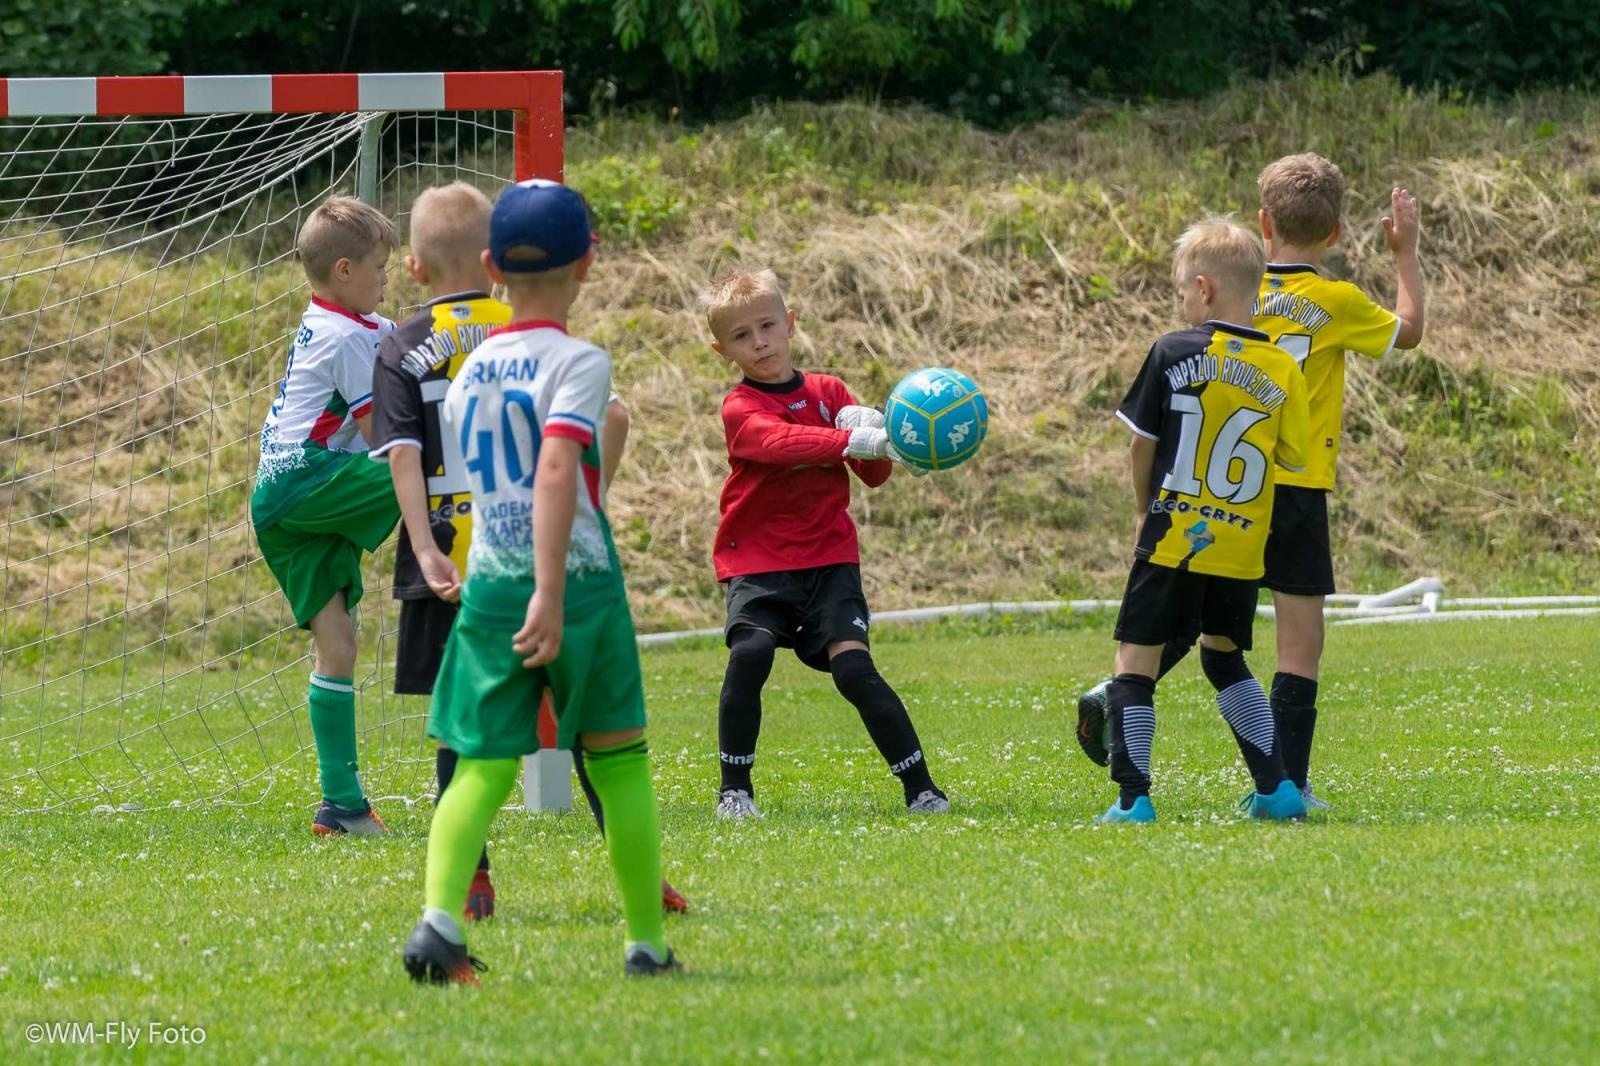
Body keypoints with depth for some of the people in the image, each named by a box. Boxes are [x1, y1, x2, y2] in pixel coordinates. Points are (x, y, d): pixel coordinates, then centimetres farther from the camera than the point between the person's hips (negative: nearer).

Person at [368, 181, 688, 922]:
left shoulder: (402, 352, 0)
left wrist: (425, 550, -18)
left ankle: (471, 881, 2)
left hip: (453, 565, -1)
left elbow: (404, 457, -11)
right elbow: (611, 414, -3)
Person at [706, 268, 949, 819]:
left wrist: (866, 425, -14)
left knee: (853, 666, -15)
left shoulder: (829, 393, 9)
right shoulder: (741, 410, -4)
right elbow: (782, 442, -27)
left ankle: (920, 788, -11)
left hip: (829, 558, 2)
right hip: (757, 561, -2)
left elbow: (875, 475, 6)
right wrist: (856, 441, -40)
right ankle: (734, 789, -9)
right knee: (749, 655, -24)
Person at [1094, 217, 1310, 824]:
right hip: (1243, 547, 5)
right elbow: (1293, 457, 5)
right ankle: (1277, 789, 16)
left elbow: (1142, 446, 1)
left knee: (1136, 660, 1)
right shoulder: (1281, 371, 2)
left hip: (1174, 539, -5)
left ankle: (1132, 798, -8)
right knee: (1224, 658, 21)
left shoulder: (1174, 355, -6)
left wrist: (1144, 510, 17)